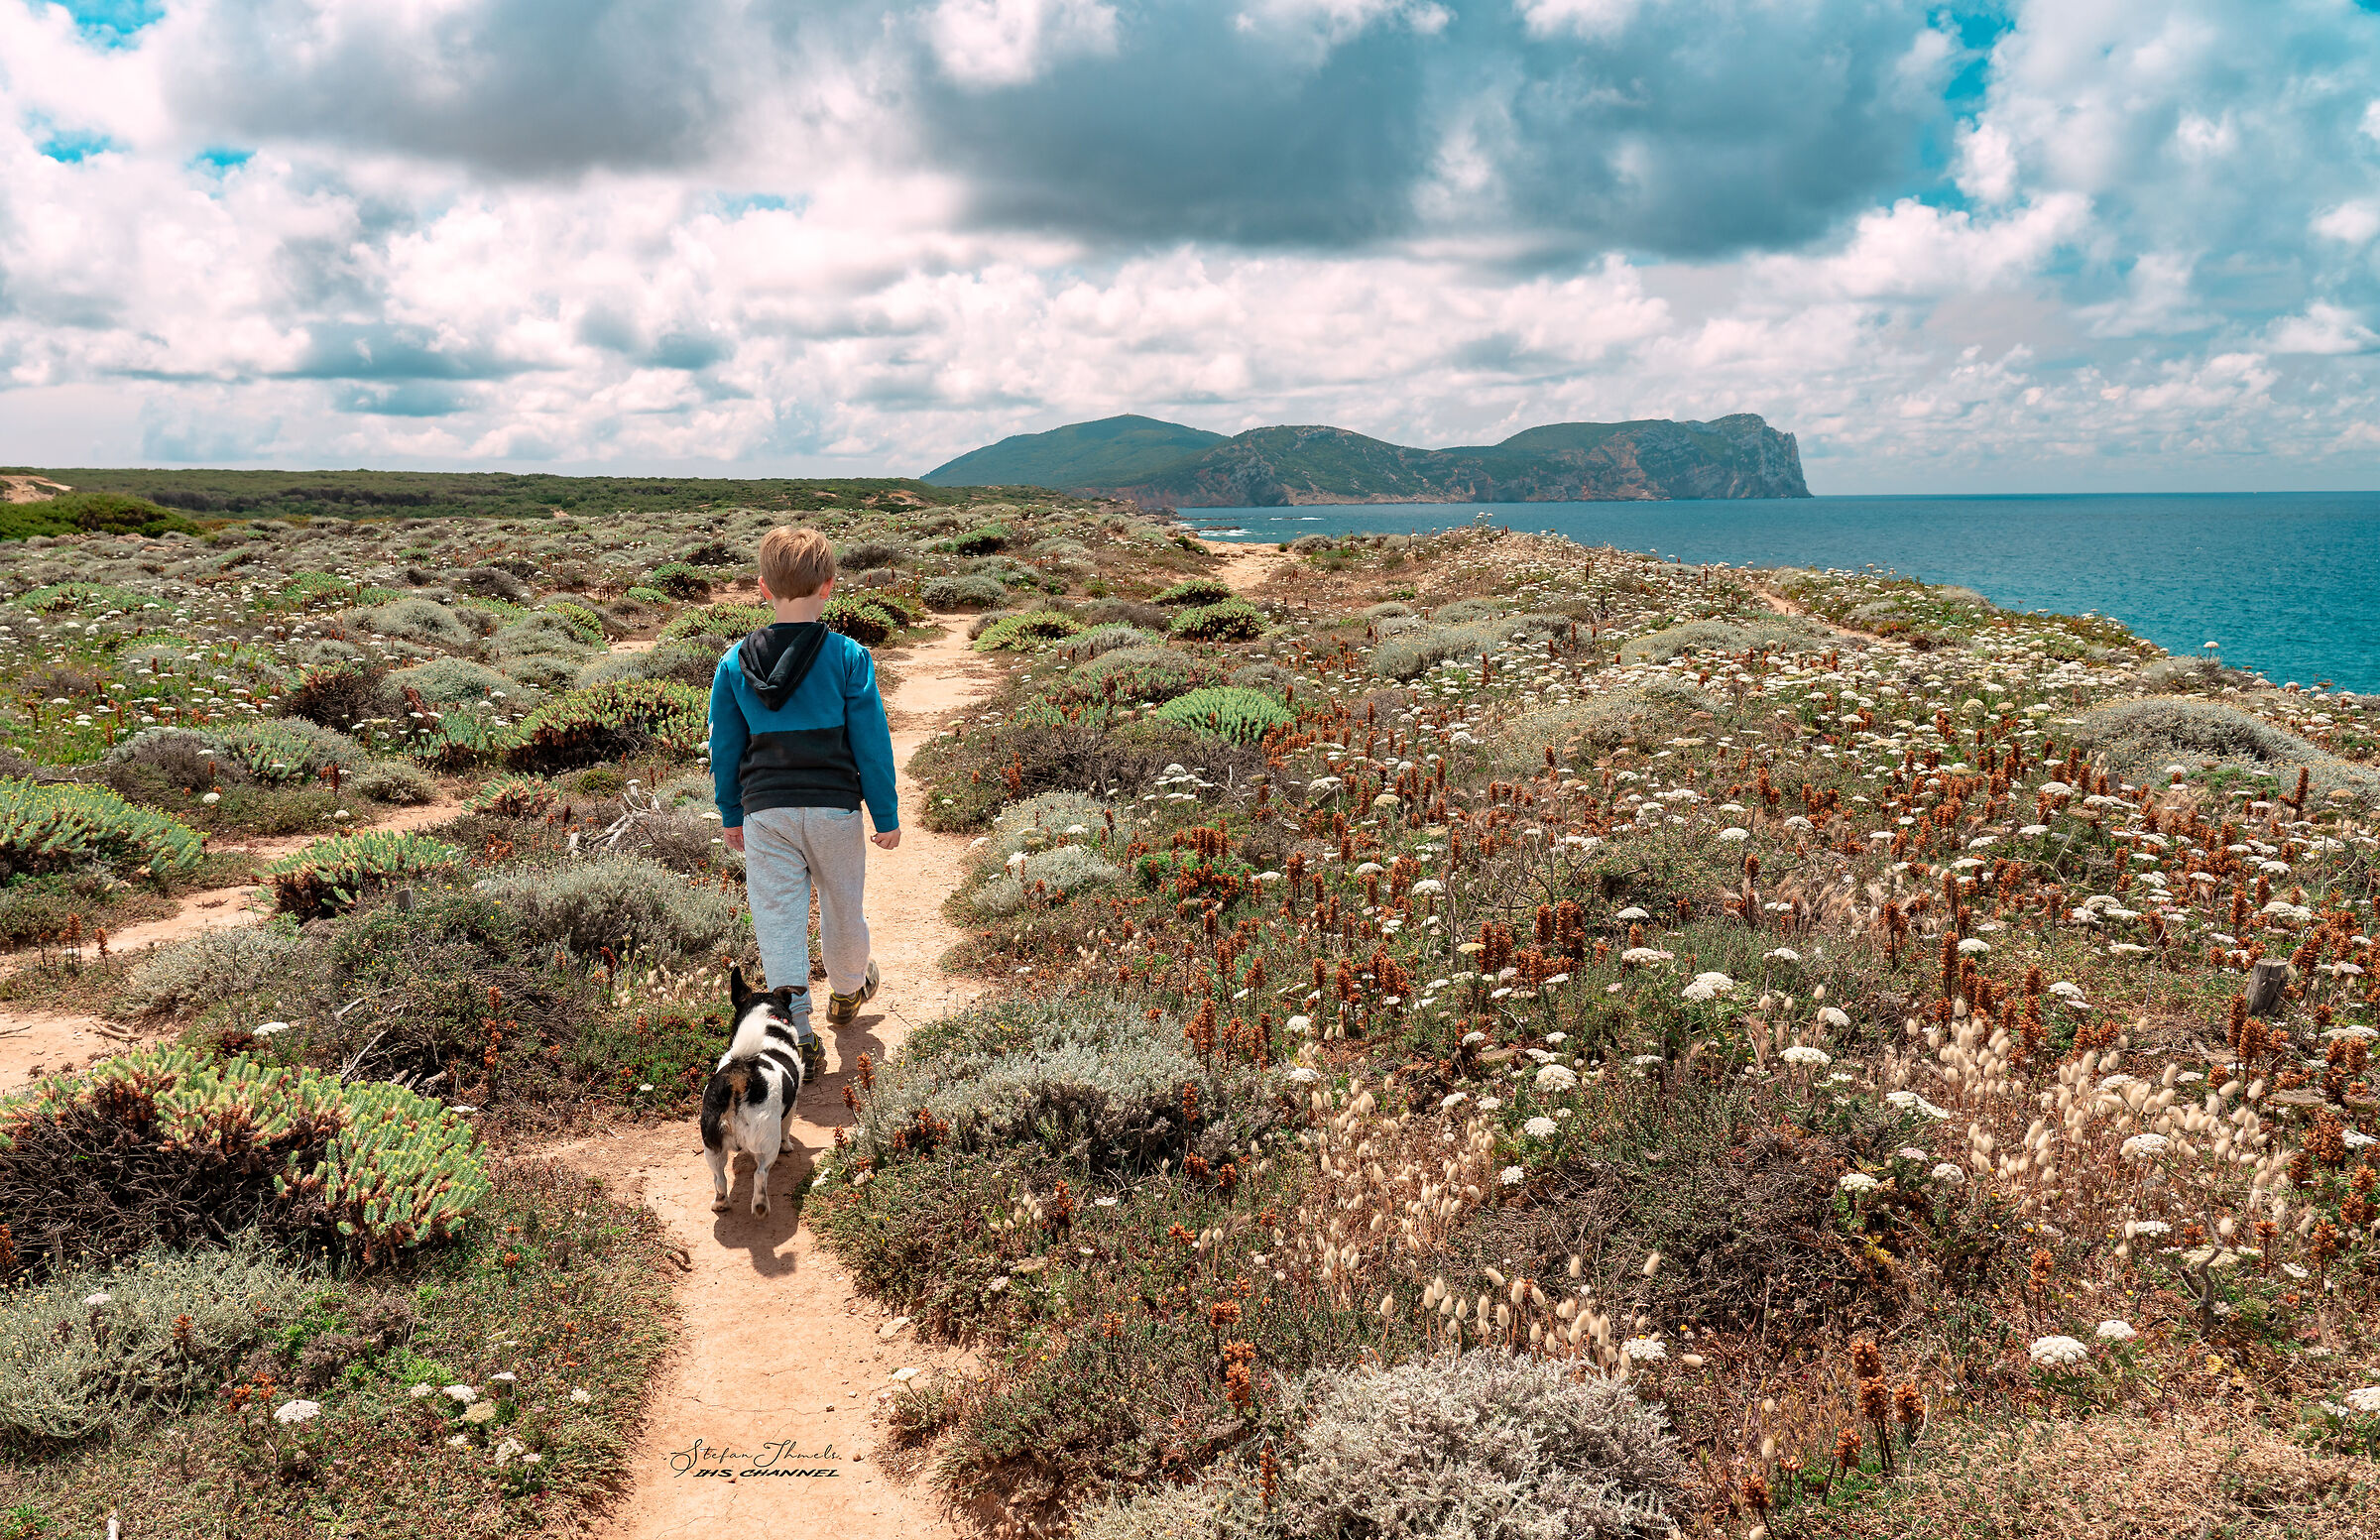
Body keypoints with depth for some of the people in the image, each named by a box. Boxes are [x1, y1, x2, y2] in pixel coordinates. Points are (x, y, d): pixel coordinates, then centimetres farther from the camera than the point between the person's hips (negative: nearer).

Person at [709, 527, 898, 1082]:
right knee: (843, 907, 20)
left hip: (764, 812, 1)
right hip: (833, 807, -1)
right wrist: (887, 816, 3)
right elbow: (872, 742, -5)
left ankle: (797, 1038, 0)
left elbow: (724, 746, 8)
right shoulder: (848, 657, -9)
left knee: (778, 921, 4)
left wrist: (731, 815, 20)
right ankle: (848, 991, 45)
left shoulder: (735, 662, -1)